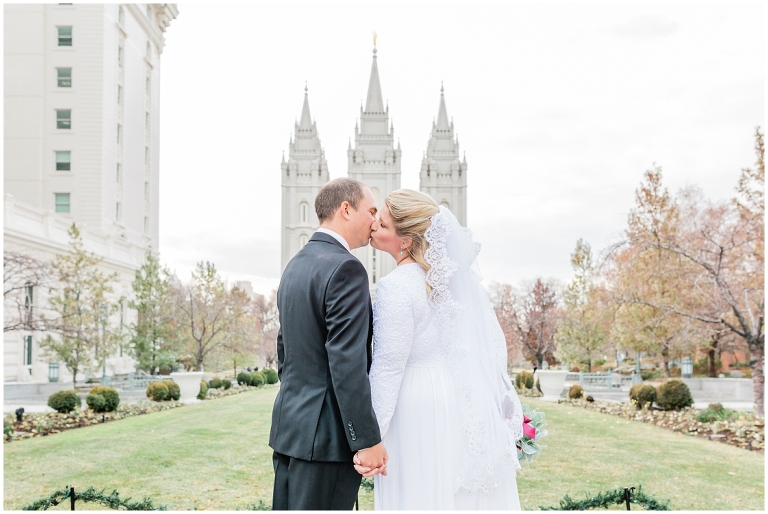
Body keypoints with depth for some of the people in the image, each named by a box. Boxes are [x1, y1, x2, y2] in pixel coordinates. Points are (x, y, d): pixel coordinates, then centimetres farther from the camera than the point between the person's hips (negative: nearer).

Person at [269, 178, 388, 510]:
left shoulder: (295, 265, 13)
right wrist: (368, 440, -18)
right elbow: (347, 363, -21)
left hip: (288, 425, 9)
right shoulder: (345, 268, -16)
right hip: (326, 434, -9)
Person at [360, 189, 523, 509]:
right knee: (473, 494, 16)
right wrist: (499, 398, 15)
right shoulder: (458, 271, 3)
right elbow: (494, 340, 6)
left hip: (420, 409, -7)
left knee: (424, 495, 6)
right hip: (473, 402, 7)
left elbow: (388, 368, -17)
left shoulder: (396, 286, -17)